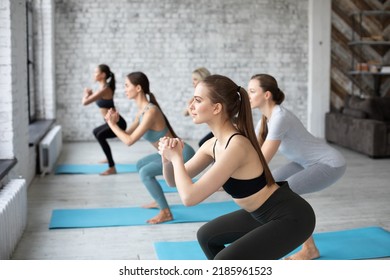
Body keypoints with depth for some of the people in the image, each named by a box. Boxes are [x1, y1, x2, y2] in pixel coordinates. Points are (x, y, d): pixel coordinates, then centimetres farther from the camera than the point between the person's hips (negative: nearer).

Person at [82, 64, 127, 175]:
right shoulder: (103, 88, 9)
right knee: (96, 132, 31)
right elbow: (92, 98, 28)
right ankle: (109, 158, 47)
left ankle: (112, 168, -32)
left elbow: (85, 102, -26)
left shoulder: (104, 90, -22)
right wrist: (90, 93, 8)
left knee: (100, 136, -33)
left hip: (118, 123, -11)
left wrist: (86, 93, -5)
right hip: (113, 122, 11)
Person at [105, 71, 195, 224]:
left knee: (145, 173, -20)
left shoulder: (150, 112, -25)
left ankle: (166, 213, -11)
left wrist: (112, 124, -12)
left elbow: (129, 140, -24)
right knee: (140, 164, 21)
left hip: (182, 155, -10)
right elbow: (127, 133, 12)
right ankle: (159, 201, 28)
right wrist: (114, 123, -5)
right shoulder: (142, 110, 5)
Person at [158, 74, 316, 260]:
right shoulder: (214, 144, -1)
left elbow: (190, 197, -31)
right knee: (207, 236, 20)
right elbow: (174, 181, 8)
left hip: (291, 217, -10)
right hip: (264, 214, 10)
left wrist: (176, 157, -17)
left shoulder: (236, 146, -28)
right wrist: (168, 157, -12)